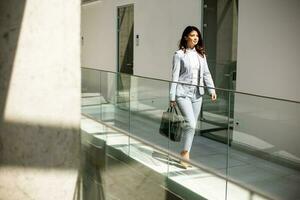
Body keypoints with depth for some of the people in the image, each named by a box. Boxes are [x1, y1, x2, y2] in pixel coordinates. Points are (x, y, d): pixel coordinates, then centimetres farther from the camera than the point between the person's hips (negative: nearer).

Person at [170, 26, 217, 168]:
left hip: (197, 93, 6)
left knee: (192, 125, 9)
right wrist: (172, 97, -6)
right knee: (191, 124, -16)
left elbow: (206, 73, 12)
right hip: (183, 93, -6)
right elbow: (175, 76, -5)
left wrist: (211, 89, 1)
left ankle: (185, 153, 20)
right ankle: (186, 152, 0)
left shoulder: (201, 55, 11)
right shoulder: (179, 54, -4)